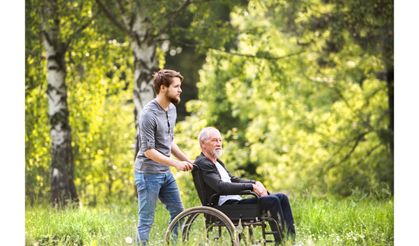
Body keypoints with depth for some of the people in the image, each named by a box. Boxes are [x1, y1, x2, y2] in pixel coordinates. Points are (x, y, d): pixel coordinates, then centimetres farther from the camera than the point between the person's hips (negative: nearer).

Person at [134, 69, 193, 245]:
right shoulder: (149, 114, -20)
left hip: (165, 173, 9)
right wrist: (176, 164, -23)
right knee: (146, 221, -4)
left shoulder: (172, 109, 7)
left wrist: (185, 159, 10)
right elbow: (148, 150, -21)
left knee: (178, 213, 14)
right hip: (148, 173, -9)